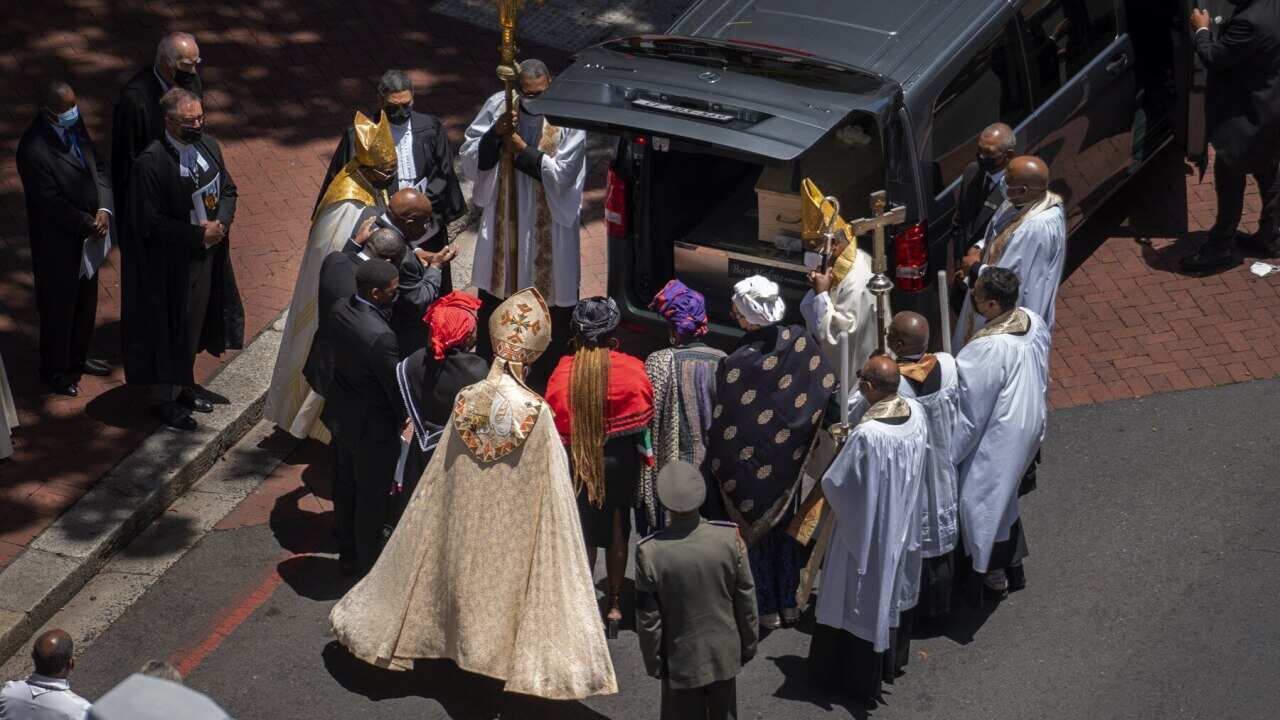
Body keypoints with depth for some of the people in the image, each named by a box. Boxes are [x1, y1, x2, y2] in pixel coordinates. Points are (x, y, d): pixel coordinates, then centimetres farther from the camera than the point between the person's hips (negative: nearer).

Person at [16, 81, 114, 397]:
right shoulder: (34, 149, -30)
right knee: (58, 307, 12)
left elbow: (99, 166, 2)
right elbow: (52, 204, -25)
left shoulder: (75, 125, -6)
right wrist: (88, 225, -17)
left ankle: (78, 358, 45)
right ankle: (54, 370, 32)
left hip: (88, 235, 8)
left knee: (86, 300, 24)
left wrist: (104, 210, -12)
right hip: (58, 243, -8)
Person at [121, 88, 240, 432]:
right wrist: (198, 234, -21)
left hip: (207, 251, 7)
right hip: (169, 263, -7)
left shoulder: (208, 145, -5)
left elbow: (228, 189, 7)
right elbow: (150, 222, -22)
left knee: (194, 320, 21)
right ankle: (165, 397, 27)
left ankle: (184, 384, 42)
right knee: (170, 327, 9)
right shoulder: (150, 164, -25)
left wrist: (221, 223, -11)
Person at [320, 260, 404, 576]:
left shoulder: (340, 310, -11)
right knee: (372, 499, 13)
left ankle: (347, 554, 43)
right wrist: (403, 420, -4)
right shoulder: (380, 336, -35)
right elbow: (396, 385, -23)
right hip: (372, 428, -8)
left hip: (341, 416, 8)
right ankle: (367, 566, 30)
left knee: (345, 488, 25)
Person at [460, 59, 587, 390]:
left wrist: (519, 146, -21)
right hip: (501, 221, 3)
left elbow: (561, 175, -19)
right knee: (492, 300, 18)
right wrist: (495, 133, -23)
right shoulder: (497, 106, -7)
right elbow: (469, 162, -6)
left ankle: (547, 376, 22)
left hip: (548, 227, -3)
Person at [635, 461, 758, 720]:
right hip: (725, 657, 2)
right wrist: (748, 646, 10)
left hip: (681, 663, -2)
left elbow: (648, 620, -13)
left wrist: (653, 663, 2)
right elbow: (746, 601, -6)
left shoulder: (649, 552, -23)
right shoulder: (731, 539, -18)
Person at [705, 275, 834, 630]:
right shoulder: (798, 341, -15)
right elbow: (827, 389, -6)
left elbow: (723, 427, -19)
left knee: (754, 533, 14)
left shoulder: (736, 364, -28)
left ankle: (766, 608, 25)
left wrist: (715, 464, -4)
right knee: (784, 524, 23)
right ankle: (788, 602, 34)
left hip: (748, 464, -5)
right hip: (788, 461, 5)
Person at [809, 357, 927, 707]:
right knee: (894, 587, 27)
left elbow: (834, 483, -23)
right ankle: (893, 658, 47)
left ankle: (860, 675, 30)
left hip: (869, 527, -7)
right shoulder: (916, 412, -14)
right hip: (904, 521, 7)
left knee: (865, 597, 13)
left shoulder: (867, 436, -36)